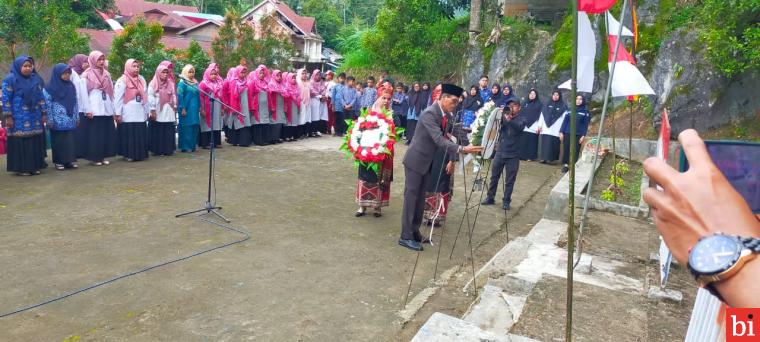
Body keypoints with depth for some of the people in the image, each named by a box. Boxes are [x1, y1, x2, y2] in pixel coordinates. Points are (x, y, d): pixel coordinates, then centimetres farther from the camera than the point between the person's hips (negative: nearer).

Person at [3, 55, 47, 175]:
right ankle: (21, 168, 4)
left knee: (35, 141, 6)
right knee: (20, 143, -2)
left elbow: (41, 97, 13)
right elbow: (6, 99, -7)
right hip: (19, 119, -5)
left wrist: (44, 113, 8)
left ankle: (34, 166, 14)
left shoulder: (36, 79, 10)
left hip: (34, 117, 5)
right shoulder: (10, 80, -5)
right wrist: (8, 117, -12)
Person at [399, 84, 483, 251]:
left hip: (427, 161, 9)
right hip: (415, 160, -9)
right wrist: (462, 149, -38)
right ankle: (405, 237, 1)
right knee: (411, 197, -4)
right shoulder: (429, 113, -23)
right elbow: (439, 140, -32)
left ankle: (414, 231, 22)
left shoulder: (443, 114, 5)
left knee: (420, 198, 12)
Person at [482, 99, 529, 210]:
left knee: (509, 180, 4)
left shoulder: (522, 118, -1)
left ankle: (506, 201, 14)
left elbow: (519, 127, -22)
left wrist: (510, 120, -41)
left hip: (513, 155, -3)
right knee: (494, 176, 9)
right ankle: (490, 197, 21)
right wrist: (500, 115, -25)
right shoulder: (505, 115, 8)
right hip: (500, 152, 3)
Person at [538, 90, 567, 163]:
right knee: (544, 143, 1)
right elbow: (542, 115, 13)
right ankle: (543, 158, 6)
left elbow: (564, 117, -2)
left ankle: (550, 158, -2)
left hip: (555, 130, -3)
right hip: (545, 128, 3)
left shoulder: (563, 106, 4)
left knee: (552, 144, -6)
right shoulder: (547, 104, 13)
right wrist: (540, 125, 5)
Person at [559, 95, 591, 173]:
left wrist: (583, 135, -6)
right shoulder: (569, 110, 8)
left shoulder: (585, 112, 4)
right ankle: (565, 165, 9)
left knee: (575, 151, -1)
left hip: (578, 135, -1)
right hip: (567, 134, 1)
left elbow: (585, 125, 1)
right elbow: (565, 121, 7)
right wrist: (561, 132, 0)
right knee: (566, 150, 1)